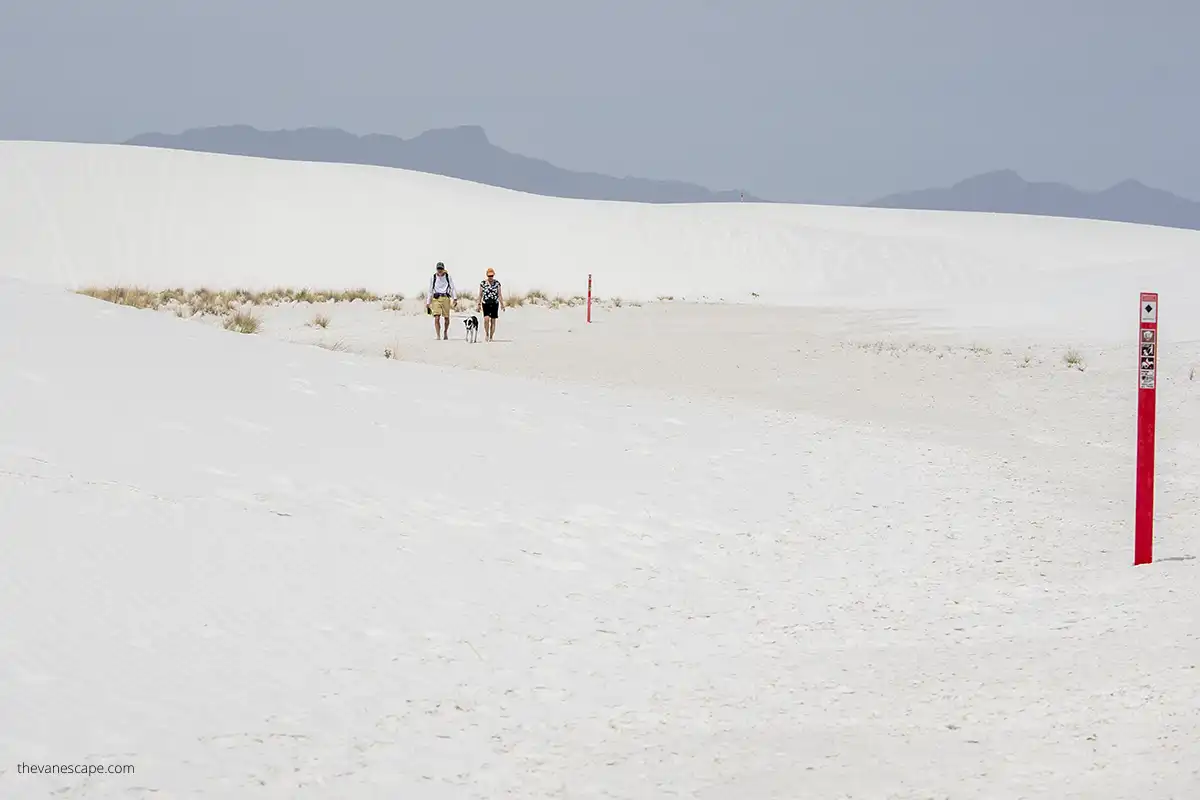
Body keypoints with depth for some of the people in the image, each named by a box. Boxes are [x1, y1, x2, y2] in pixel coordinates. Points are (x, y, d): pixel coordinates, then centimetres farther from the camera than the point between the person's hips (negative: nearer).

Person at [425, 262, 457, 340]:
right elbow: (430, 290, 14)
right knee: (437, 318, -13)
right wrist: (428, 302, 12)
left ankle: (445, 332, 30)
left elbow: (452, 288, 4)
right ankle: (438, 335, -12)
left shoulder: (448, 277, 6)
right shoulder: (433, 277, 9)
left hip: (445, 298, 0)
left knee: (446, 317, 5)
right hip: (436, 298, 0)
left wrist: (455, 298, -8)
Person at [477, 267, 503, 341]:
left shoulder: (497, 283, 3)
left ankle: (491, 337, 10)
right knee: (486, 319, -19)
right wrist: (478, 305, 3)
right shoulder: (482, 283, 1)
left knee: (493, 321, 2)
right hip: (485, 304, -1)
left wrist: (502, 304, -3)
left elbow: (499, 294, 3)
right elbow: (480, 295, 6)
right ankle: (486, 334, 0)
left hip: (495, 303, 1)